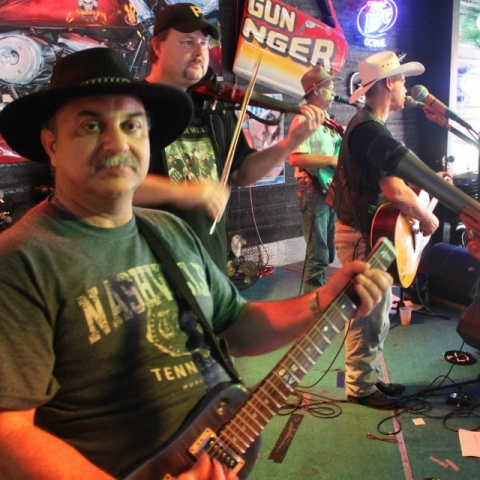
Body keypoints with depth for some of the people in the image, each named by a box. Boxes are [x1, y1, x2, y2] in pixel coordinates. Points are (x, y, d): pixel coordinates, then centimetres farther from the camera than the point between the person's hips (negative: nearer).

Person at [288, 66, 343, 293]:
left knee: (327, 253, 16)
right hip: (314, 191, -9)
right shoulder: (304, 118, -11)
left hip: (332, 191, 9)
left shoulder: (327, 120, 17)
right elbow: (295, 158, -23)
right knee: (318, 255, -7)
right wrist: (331, 160, -20)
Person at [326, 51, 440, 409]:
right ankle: (360, 388, 14)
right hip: (363, 236, -11)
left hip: (370, 230, 11)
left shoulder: (366, 125, 15)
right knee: (368, 317, 0)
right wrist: (427, 218, -10)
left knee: (377, 314, 19)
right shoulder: (370, 130, -20)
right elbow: (394, 192, -25)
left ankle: (372, 378, 31)